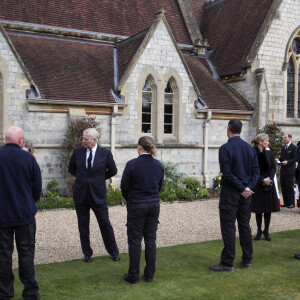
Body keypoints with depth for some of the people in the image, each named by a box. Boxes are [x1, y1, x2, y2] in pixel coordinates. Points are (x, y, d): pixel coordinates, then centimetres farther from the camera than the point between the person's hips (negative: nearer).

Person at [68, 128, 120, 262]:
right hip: (80, 194, 2)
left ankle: (113, 252, 20)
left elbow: (113, 171, 8)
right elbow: (71, 169, 16)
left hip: (98, 194, -2)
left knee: (105, 224, 3)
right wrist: (82, 178, 11)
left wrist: (100, 178, 8)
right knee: (83, 226, 9)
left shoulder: (105, 153, -5)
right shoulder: (77, 152, 1)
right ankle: (87, 253, 24)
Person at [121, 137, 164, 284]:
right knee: (150, 239, 12)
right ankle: (149, 274, 19)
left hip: (136, 205, -4)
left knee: (135, 240, 5)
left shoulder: (132, 164, -15)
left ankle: (134, 275, 12)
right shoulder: (159, 165, 0)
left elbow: (124, 186, -7)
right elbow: (160, 185, 8)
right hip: (154, 205, 4)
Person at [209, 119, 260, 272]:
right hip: (246, 194, 6)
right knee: (245, 225, 14)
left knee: (228, 227, -1)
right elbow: (256, 171, 6)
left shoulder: (225, 148, -12)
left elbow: (227, 173, -18)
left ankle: (227, 263, 4)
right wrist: (248, 187, -3)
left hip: (230, 192, -6)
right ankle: (247, 260, 22)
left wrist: (242, 188, -12)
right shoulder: (250, 148, 8)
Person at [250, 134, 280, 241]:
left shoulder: (269, 153, 4)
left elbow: (273, 167, 4)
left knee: (268, 209, 5)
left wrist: (269, 178, -12)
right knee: (258, 209, 4)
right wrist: (262, 180, -16)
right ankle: (259, 231, 16)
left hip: (269, 183, 3)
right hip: (257, 184, -3)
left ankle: (266, 231, 17)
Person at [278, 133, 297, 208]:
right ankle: (286, 203, 16)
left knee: (289, 187, -4)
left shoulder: (294, 147, -7)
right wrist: (279, 159, 3)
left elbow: (295, 159, -11)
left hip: (289, 171, -7)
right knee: (283, 187, 8)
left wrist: (287, 162, -22)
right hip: (283, 170, 7)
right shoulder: (283, 148, 17)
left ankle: (291, 203, 5)